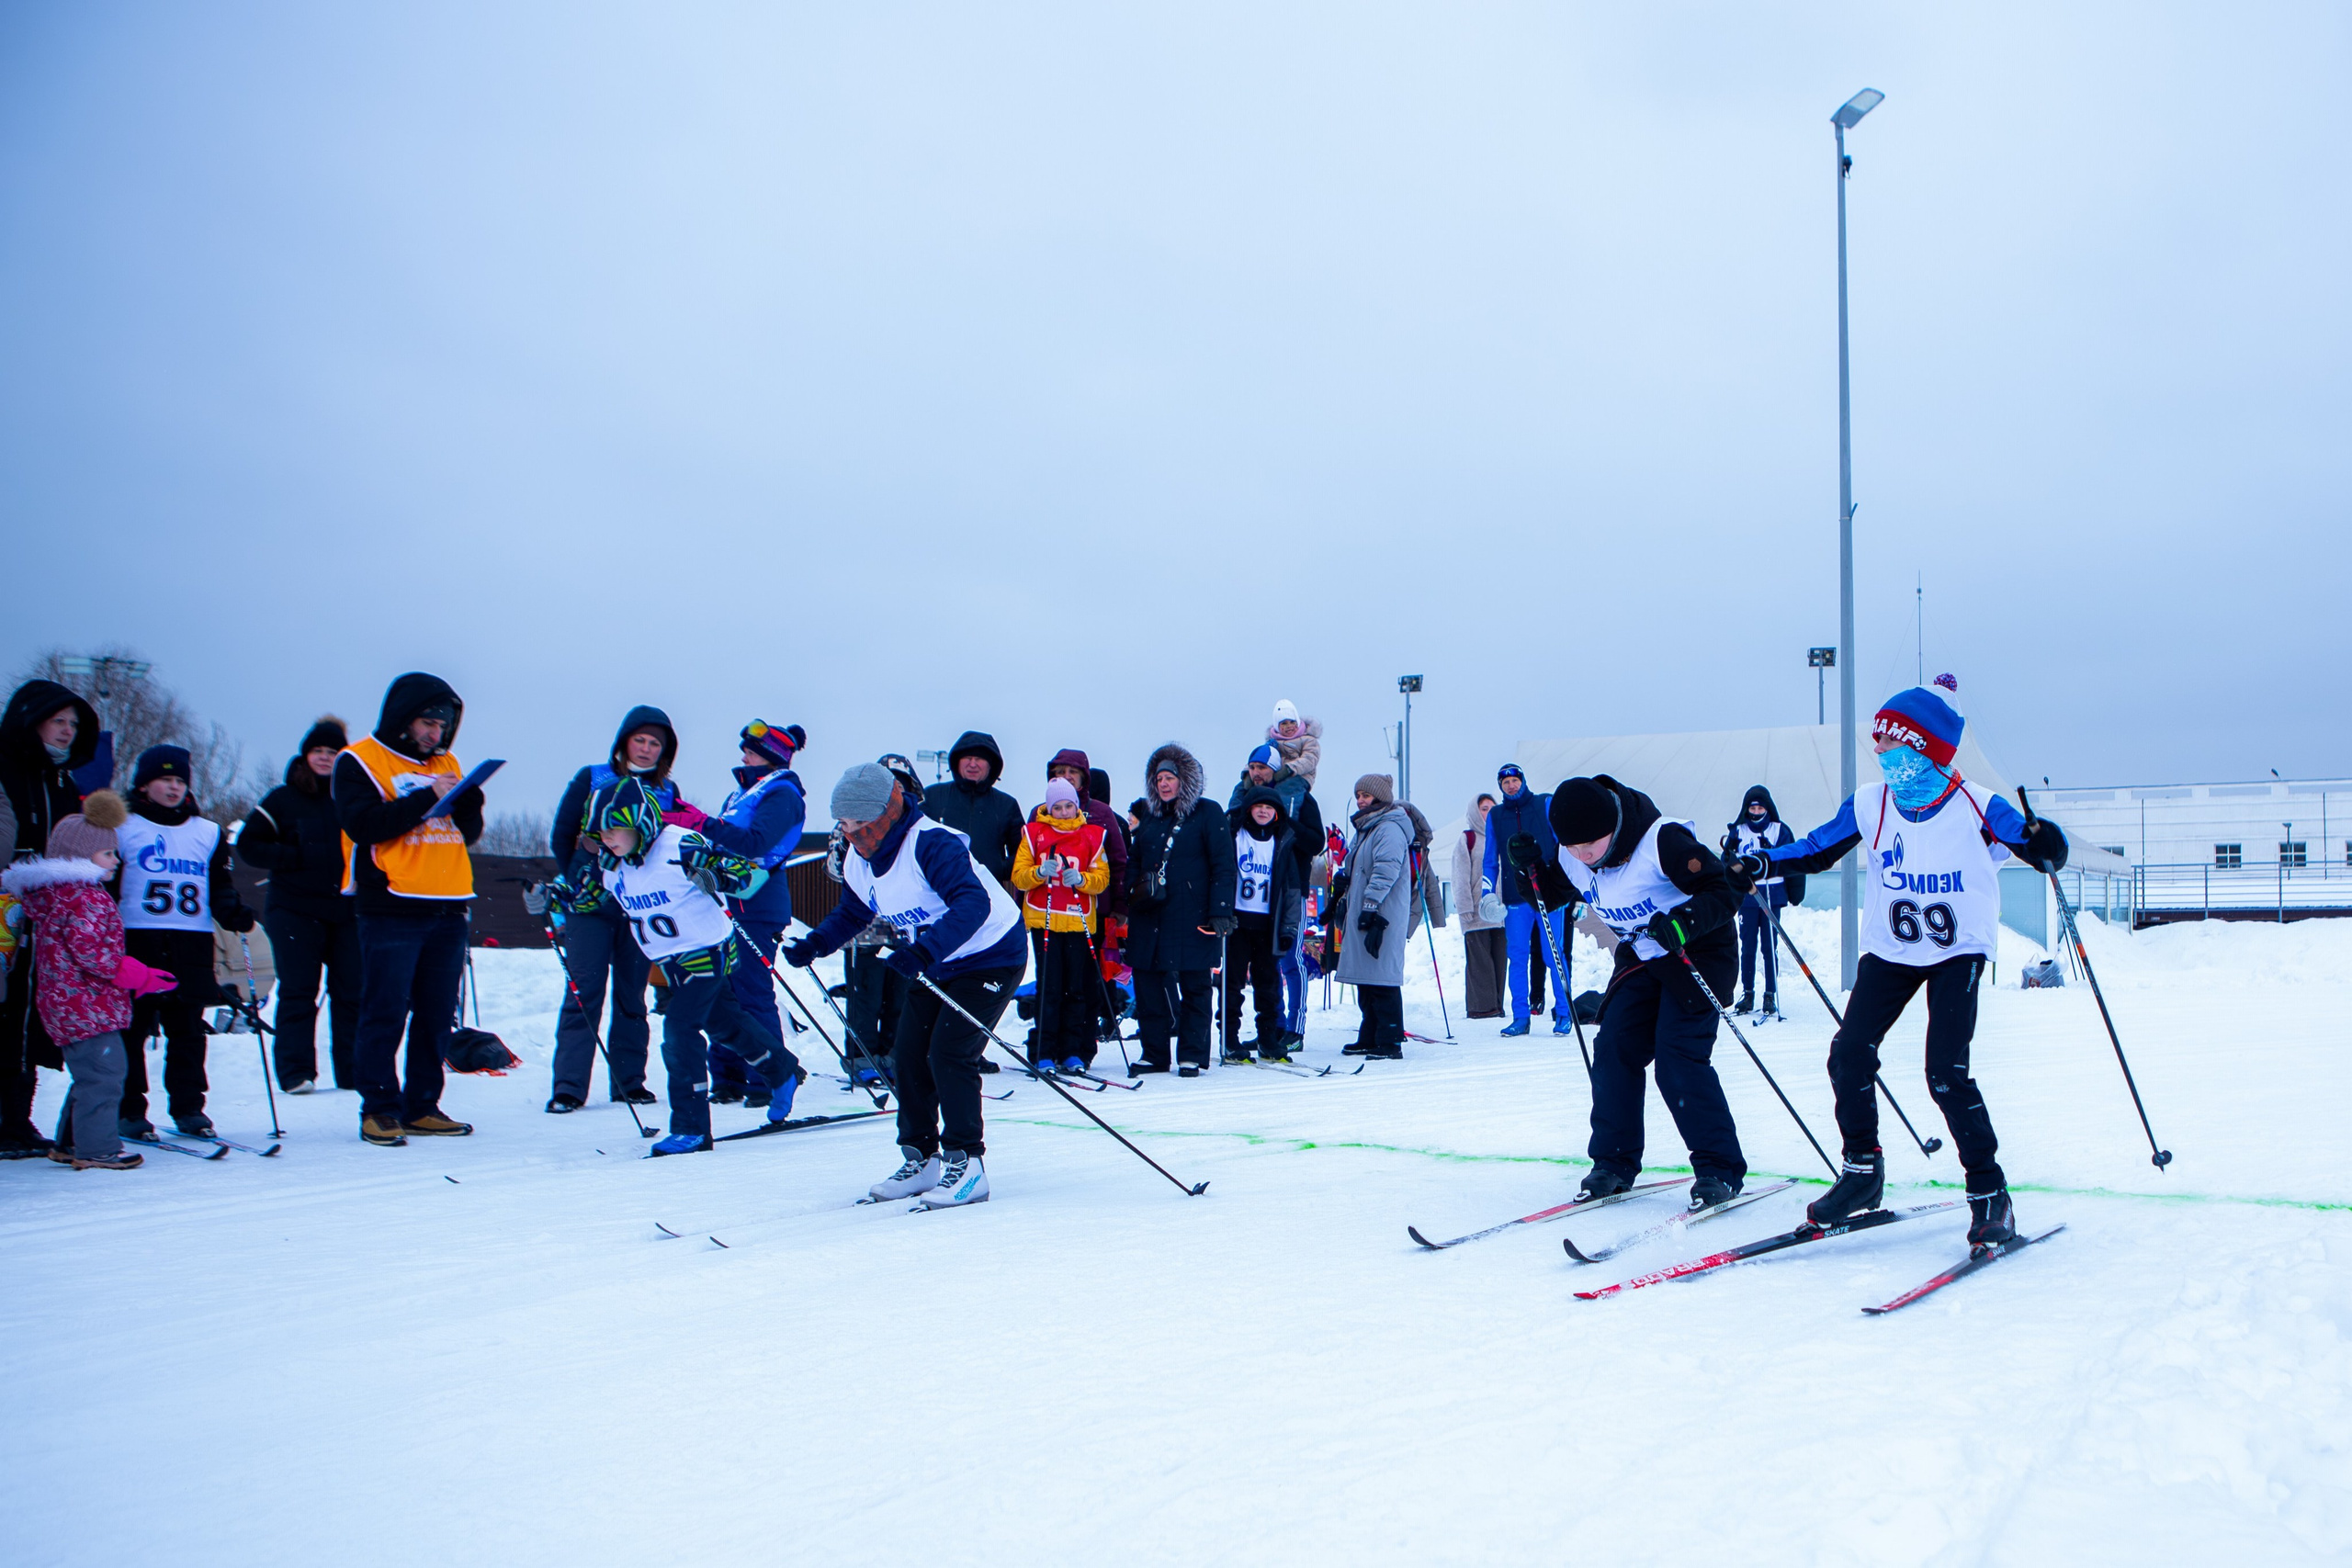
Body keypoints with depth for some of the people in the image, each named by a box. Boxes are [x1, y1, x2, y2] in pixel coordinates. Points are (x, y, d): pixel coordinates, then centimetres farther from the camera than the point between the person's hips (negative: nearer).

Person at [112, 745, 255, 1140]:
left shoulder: (207, 832, 14)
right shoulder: (123, 829, 5)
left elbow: (219, 884, 18)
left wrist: (233, 913, 0)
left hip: (192, 945, 3)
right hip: (137, 941, -3)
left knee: (187, 1029, 6)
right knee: (132, 1028, 0)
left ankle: (188, 1107, 13)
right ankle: (129, 1110, 8)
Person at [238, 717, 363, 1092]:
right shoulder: (283, 799, 3)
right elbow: (248, 845, 4)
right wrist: (297, 858, -9)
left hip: (348, 910, 2)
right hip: (296, 910, -2)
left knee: (353, 992, 2)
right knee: (298, 993, -1)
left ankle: (355, 1073, 9)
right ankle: (296, 1072, 3)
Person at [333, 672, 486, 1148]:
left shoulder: (446, 764, 18)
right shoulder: (359, 761, 0)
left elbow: (470, 832, 14)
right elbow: (363, 824, -15)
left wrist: (468, 799, -6)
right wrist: (428, 798, -17)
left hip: (447, 908, 6)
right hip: (390, 908, -6)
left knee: (437, 1015, 7)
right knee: (385, 1014, -4)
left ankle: (421, 1105, 15)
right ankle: (379, 1109, 3)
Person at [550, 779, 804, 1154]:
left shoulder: (681, 846, -24)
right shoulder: (608, 863, -2)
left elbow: (743, 871, -23)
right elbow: (583, 892, 15)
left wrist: (714, 878, -43)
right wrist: (555, 896, -5)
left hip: (707, 951, -8)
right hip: (669, 962, 8)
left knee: (679, 1030, -15)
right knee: (724, 1021, 21)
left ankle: (691, 1127, -7)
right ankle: (782, 1072, 43)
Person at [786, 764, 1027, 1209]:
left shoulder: (931, 843, -28)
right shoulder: (858, 862, -1)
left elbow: (973, 904, -39)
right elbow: (851, 914, 16)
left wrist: (925, 951, -49)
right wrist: (813, 944, -3)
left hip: (990, 958, -9)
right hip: (935, 967, 9)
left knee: (948, 1054, -17)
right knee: (908, 1058, 5)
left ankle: (967, 1165, -8)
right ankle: (920, 1159, 20)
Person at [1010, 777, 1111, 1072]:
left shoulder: (1093, 836, 9)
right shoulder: (1034, 833, 7)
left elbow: (1102, 877, 3)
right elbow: (1018, 876, 2)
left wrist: (1080, 879, -16)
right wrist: (1039, 873, -18)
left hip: (1079, 922, 1)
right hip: (1043, 920, -1)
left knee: (1078, 988, 0)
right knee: (1048, 987, -3)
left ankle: (1073, 1053, 7)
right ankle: (1044, 1054, 1)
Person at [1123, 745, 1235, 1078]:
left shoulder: (1208, 813, 0)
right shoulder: (1150, 815, 16)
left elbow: (1223, 865, -5)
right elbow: (1134, 859, 22)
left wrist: (1221, 911, -13)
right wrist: (1134, 890, 2)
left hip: (1192, 918, -5)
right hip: (1149, 918, 5)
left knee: (1194, 987, 2)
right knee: (1148, 986, 4)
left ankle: (1192, 1055, 9)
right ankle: (1153, 1053, 13)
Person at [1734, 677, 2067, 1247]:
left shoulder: (1977, 808, -14)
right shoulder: (1869, 804, -4)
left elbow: (2043, 849, -10)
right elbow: (1815, 849, 3)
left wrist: (2043, 844, -34)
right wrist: (1758, 864, -12)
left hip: (1959, 953, -4)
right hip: (1890, 951, 4)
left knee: (1947, 1072, -15)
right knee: (1849, 1055, -7)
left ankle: (1989, 1192, 0)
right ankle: (1862, 1170, 12)